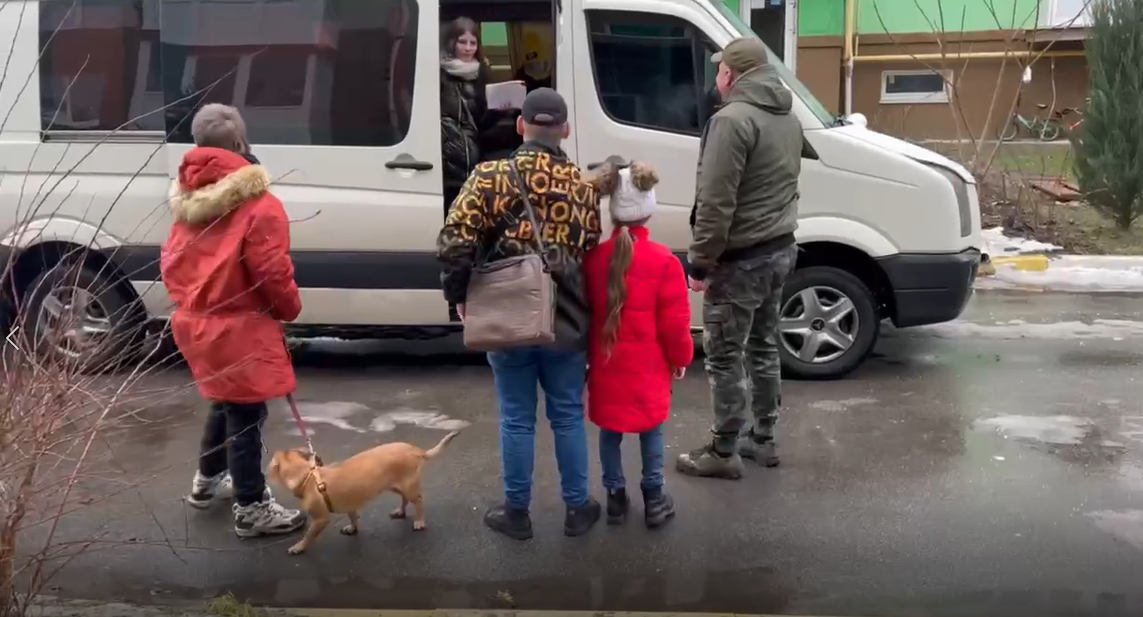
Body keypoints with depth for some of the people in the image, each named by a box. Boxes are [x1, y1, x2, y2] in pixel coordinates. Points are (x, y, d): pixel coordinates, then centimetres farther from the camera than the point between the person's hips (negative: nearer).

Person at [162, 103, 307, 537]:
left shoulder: (187, 202, 5)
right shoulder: (259, 206, -20)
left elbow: (172, 263, 11)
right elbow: (273, 274, -20)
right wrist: (290, 310, -2)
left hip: (197, 323, 8)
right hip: (241, 329, -8)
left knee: (224, 403, 26)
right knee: (245, 415, 3)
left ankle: (208, 480, 43)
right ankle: (251, 509, 14)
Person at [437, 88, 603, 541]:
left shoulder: (490, 177, -7)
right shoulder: (583, 186, 1)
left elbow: (454, 242, -14)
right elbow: (591, 252, 0)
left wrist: (459, 296, -1)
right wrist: (578, 306, 12)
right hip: (566, 321, 2)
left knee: (517, 419, 11)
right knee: (568, 416, 15)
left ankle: (516, 513, 24)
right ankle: (577, 508, 27)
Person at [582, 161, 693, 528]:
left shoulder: (593, 258, -3)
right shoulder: (663, 260, -15)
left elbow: (583, 313, 6)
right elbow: (674, 322, -12)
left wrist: (589, 357, 19)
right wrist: (681, 358, 6)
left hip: (605, 364, 3)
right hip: (647, 366, -3)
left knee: (610, 430, 15)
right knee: (651, 429, 13)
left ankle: (615, 495, 23)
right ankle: (653, 498, 20)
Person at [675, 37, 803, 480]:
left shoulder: (732, 120, -19)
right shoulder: (788, 119, 11)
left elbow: (716, 203, -22)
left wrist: (701, 262, -16)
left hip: (741, 259, -9)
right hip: (780, 249, 9)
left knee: (724, 358, 1)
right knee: (763, 348, 19)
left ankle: (724, 452, 10)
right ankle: (762, 439, 29)